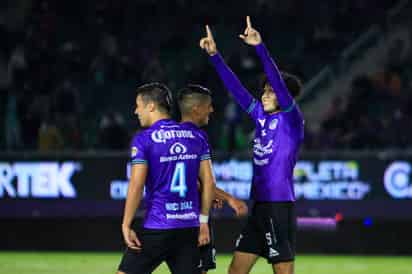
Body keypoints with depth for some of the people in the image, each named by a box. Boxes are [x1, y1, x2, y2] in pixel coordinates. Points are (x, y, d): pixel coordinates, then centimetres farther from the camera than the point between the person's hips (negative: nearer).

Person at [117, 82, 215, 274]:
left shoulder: (143, 140, -7)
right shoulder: (195, 137, 9)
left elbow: (136, 186, -13)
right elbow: (209, 182, 8)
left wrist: (126, 226, -8)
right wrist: (203, 221, 14)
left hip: (157, 228, -5)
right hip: (189, 227, 5)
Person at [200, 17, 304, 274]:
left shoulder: (291, 118, -7)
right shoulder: (261, 116, 12)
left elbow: (279, 82, -21)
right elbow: (235, 87, 13)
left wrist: (260, 47, -30)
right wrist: (214, 55, 8)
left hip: (280, 207, -8)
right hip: (259, 206, 8)